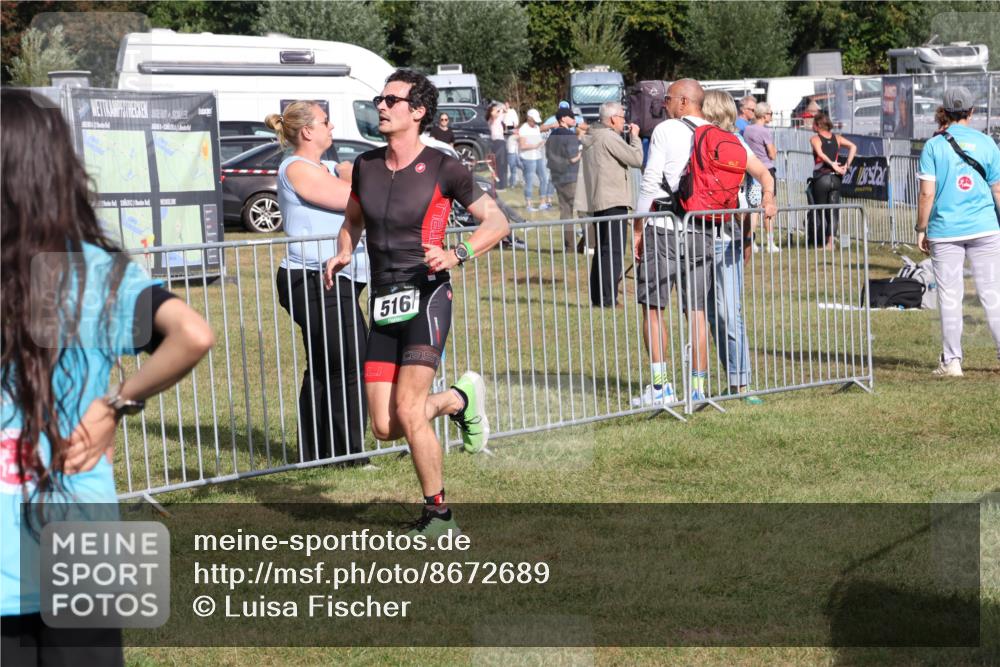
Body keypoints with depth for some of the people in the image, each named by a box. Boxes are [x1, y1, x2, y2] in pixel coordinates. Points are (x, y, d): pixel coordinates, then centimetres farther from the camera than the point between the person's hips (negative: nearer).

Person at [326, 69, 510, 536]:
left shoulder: (442, 169, -5)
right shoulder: (365, 165, 10)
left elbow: (497, 222, -1)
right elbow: (353, 220, 27)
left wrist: (456, 255, -17)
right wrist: (343, 253, 6)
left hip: (426, 296, -6)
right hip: (382, 304, 6)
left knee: (407, 412, -17)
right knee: (385, 428, 1)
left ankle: (438, 514, 2)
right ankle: (459, 399, 30)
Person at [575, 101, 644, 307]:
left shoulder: (591, 137, 15)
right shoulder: (609, 138, -14)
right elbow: (636, 158, -15)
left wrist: (629, 136, 16)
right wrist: (634, 136, -1)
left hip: (597, 200, 10)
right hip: (613, 201, -10)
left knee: (602, 250, 16)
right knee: (613, 251, -9)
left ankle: (597, 297, 19)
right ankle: (607, 298, -13)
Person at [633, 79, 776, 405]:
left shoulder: (666, 130, -4)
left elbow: (650, 183, -9)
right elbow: (761, 170, 8)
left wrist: (637, 229, -4)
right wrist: (768, 198, 0)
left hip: (663, 229, -5)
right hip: (703, 233, 5)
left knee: (653, 307, 4)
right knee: (697, 311, 8)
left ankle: (659, 385, -1)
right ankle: (698, 388, 8)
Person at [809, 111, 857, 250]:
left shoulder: (815, 139, -3)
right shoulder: (837, 138, 10)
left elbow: (820, 153, -21)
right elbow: (853, 147, 0)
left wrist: (833, 164, -16)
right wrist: (846, 165, -3)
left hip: (821, 178, -4)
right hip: (835, 178, 4)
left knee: (820, 211, 4)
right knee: (833, 211, 5)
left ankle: (818, 241, 3)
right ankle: (830, 242, -3)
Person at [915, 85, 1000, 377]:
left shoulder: (933, 145, -2)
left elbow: (927, 192, -8)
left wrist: (921, 229, 0)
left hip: (945, 232, -1)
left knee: (950, 298, 4)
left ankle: (952, 361, 4)